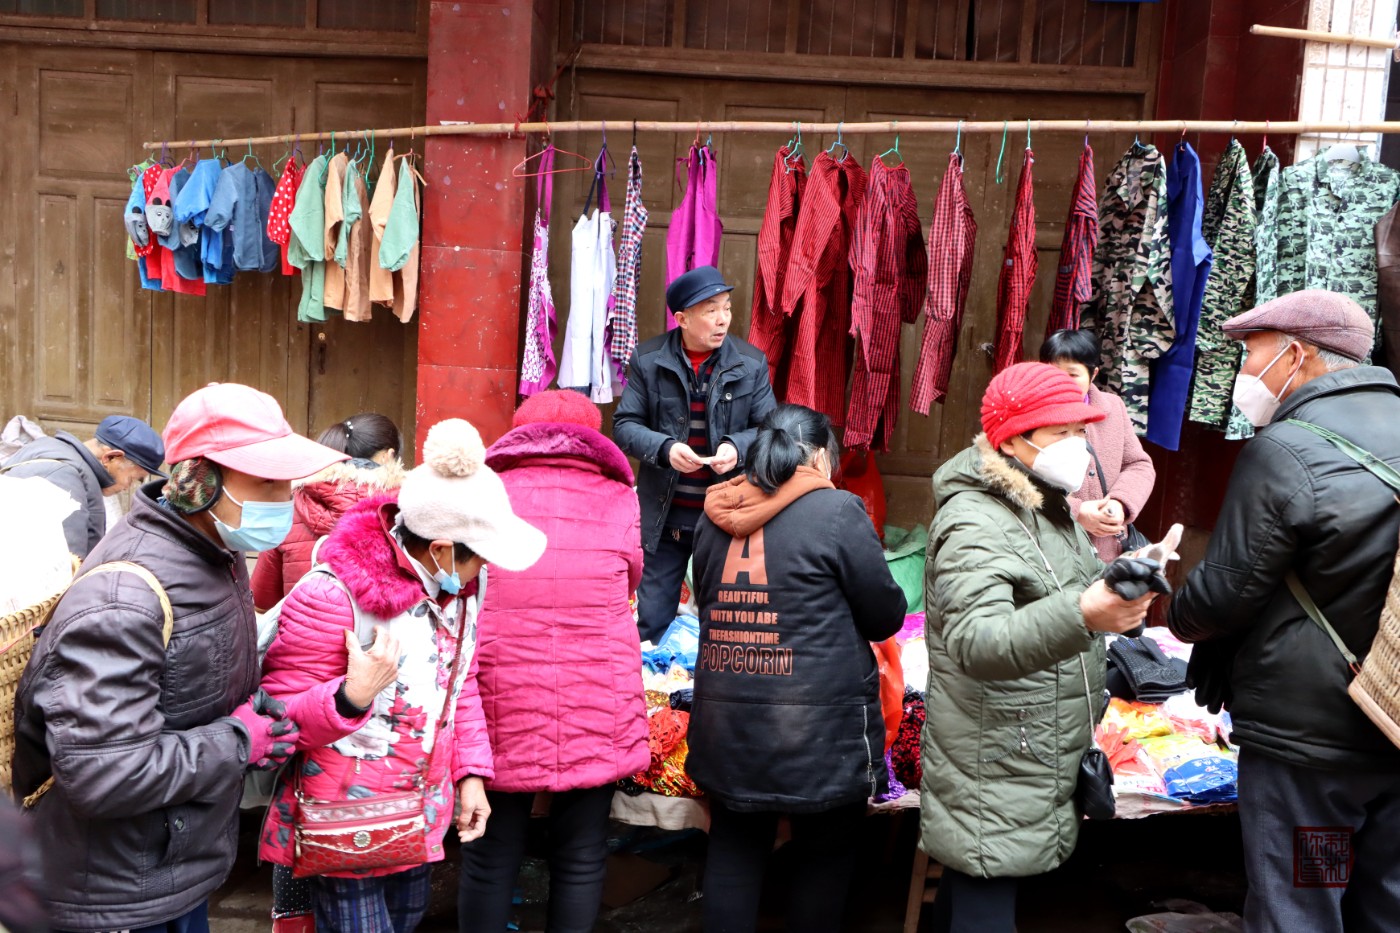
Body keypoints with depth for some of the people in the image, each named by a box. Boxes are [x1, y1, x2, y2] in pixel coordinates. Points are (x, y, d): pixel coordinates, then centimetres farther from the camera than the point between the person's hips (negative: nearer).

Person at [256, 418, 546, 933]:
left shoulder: (456, 586, -1)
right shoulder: (331, 597, -25)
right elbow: (279, 720, -20)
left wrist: (470, 773, 4)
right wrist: (351, 696, -37)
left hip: (420, 815, 7)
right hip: (345, 829, -7)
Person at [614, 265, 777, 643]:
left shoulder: (751, 364, 0)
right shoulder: (648, 360, -1)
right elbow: (624, 425, -2)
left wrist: (737, 447, -19)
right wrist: (664, 448, -21)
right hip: (664, 514, 0)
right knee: (652, 619, 9)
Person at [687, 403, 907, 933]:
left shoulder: (716, 516, 5)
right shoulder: (838, 511, -11)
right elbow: (886, 617, -4)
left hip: (727, 725, 5)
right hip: (818, 730, -4)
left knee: (735, 848, 17)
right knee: (826, 854, 13)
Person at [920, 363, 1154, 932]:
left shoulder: (1046, 506, 14)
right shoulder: (974, 524, -19)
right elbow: (976, 642, -35)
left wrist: (1120, 586, 14)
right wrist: (1081, 614, -46)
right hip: (995, 774, -9)